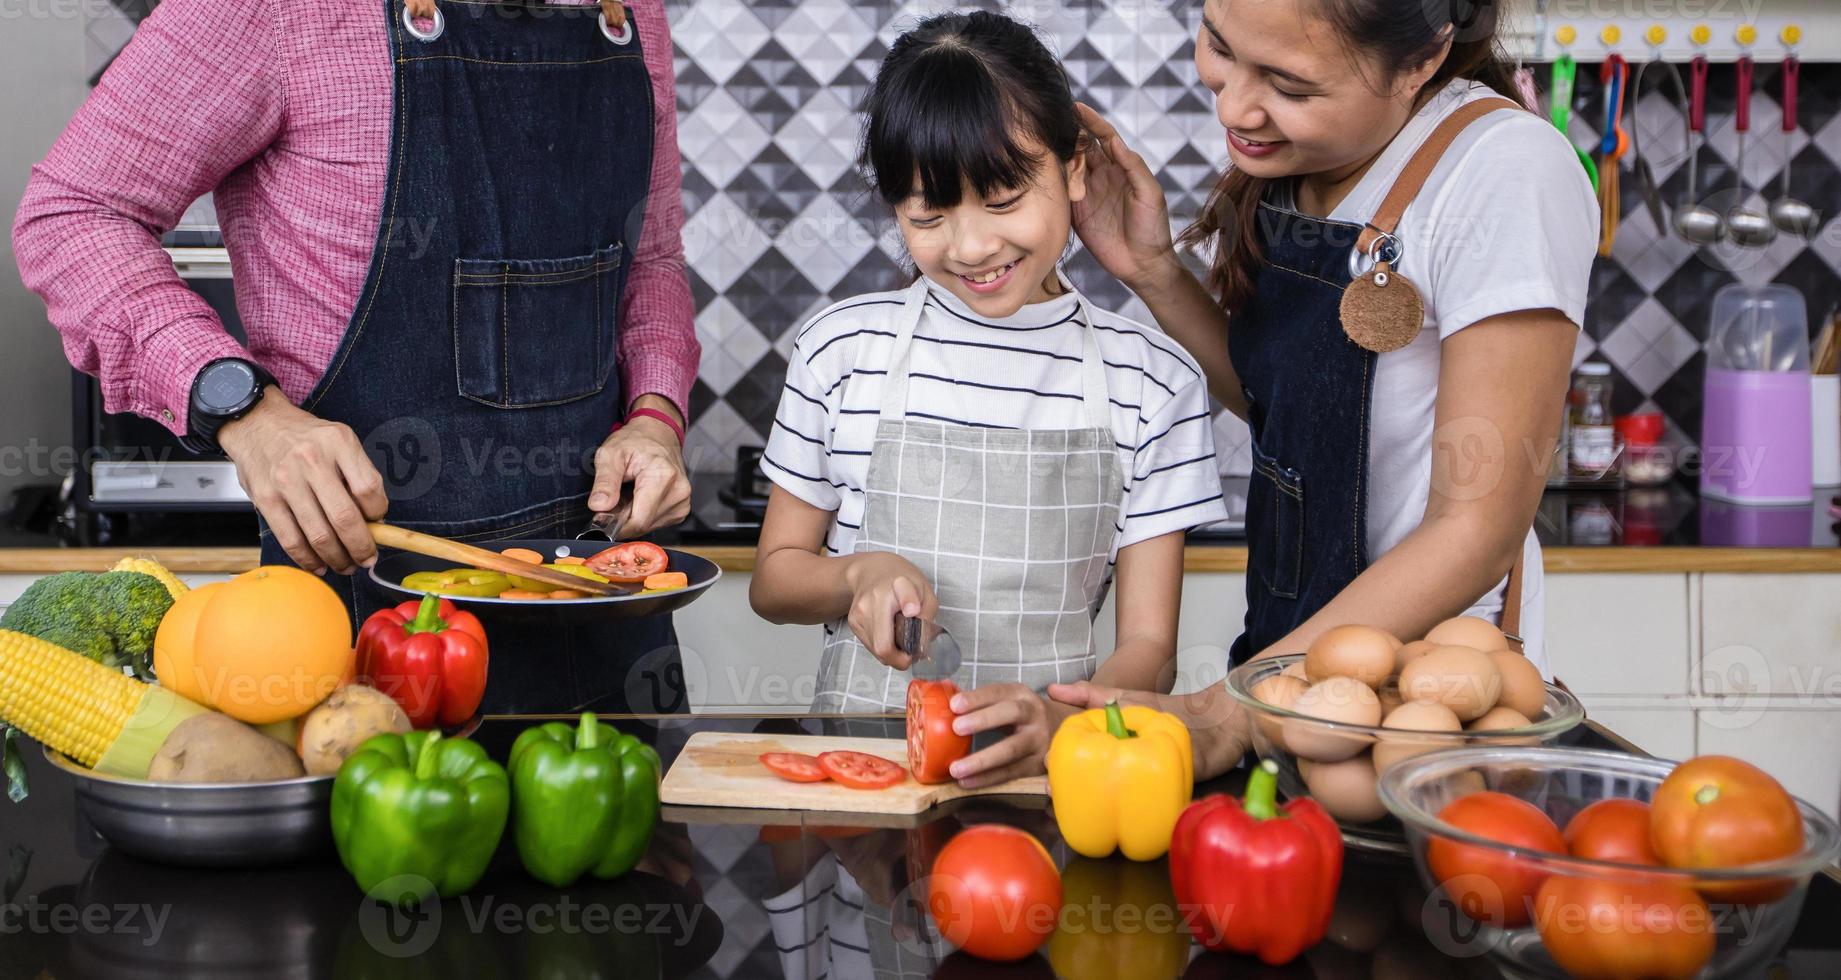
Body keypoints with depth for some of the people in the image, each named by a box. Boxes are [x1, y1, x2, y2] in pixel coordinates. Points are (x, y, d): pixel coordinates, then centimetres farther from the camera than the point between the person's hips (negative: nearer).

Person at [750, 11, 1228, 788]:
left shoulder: (1154, 381, 3)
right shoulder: (842, 350, 5)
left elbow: (1148, 645, 1)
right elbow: (774, 579, 15)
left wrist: (1056, 723, -19)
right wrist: (860, 572, -7)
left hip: (1050, 764, 0)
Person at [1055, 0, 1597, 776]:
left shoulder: (1508, 179, -23)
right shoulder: (1293, 155, 0)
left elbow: (1476, 533, -23)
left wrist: (1229, 714, -27)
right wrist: (1153, 273, -5)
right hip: (1286, 650, 7)